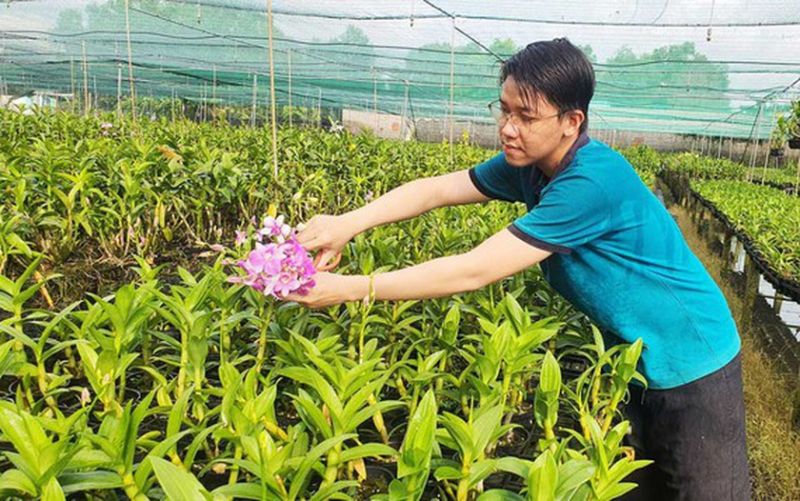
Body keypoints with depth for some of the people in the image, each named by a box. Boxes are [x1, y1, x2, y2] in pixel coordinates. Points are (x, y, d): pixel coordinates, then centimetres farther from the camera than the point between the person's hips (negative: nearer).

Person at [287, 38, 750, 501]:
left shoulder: (593, 181, -33)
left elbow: (473, 271, -35)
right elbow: (435, 189, -6)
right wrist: (347, 223, -21)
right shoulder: (528, 164, -6)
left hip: (692, 368, -8)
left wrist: (349, 289, -30)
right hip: (638, 360, 8)